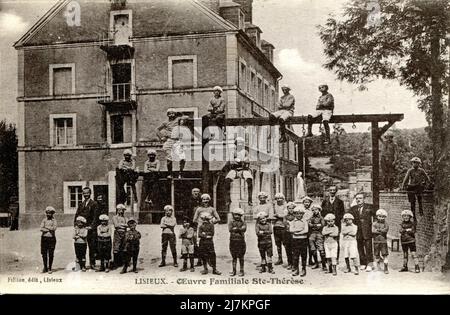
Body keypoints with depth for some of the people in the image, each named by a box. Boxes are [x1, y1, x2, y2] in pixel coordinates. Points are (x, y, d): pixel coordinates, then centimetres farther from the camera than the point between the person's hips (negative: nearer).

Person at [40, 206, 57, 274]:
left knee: (51, 254, -1)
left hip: (51, 238, -2)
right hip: (44, 238, 3)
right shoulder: (44, 220, 10)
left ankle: (49, 268, 6)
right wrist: (49, 229, -12)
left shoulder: (54, 221, 4)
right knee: (44, 254, 5)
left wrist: (46, 227, -6)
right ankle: (45, 268, 15)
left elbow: (54, 228, -14)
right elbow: (41, 229, -4)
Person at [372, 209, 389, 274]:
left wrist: (378, 230, -11)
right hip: (376, 241, 2)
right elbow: (373, 231, -8)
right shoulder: (374, 223, 6)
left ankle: (386, 268, -5)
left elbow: (386, 230, -14)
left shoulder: (385, 224, 4)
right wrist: (382, 231, -12)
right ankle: (379, 267, 25)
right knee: (377, 255, 9)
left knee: (385, 255, -7)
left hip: (383, 241, -1)